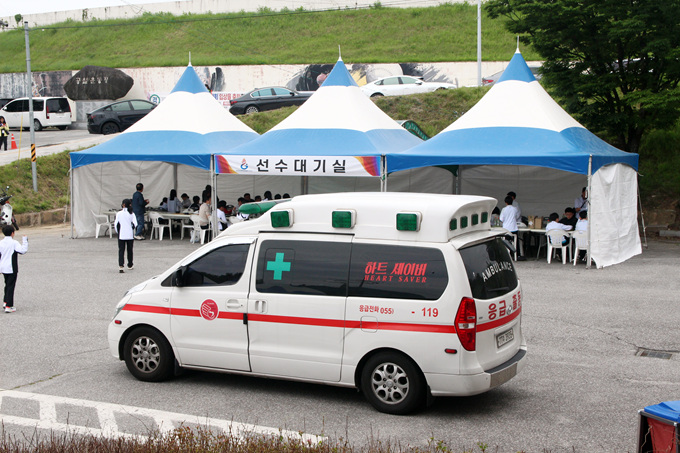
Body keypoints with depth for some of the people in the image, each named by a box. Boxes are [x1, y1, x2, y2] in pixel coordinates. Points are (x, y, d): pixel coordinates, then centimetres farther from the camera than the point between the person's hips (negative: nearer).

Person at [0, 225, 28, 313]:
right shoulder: (14, 243, -13)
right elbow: (23, 250, -23)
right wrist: (25, 241, -12)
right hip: (11, 268, -6)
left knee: (7, 284, 23)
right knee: (11, 286, -3)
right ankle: (8, 306, -5)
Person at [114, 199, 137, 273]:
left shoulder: (119, 213, -4)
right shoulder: (132, 214, -3)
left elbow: (116, 224, -3)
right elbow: (135, 224, -10)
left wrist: (118, 232, 12)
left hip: (121, 235, -1)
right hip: (130, 235, 1)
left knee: (121, 250, -1)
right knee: (129, 250, 15)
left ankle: (121, 266, -16)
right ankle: (130, 265, 28)